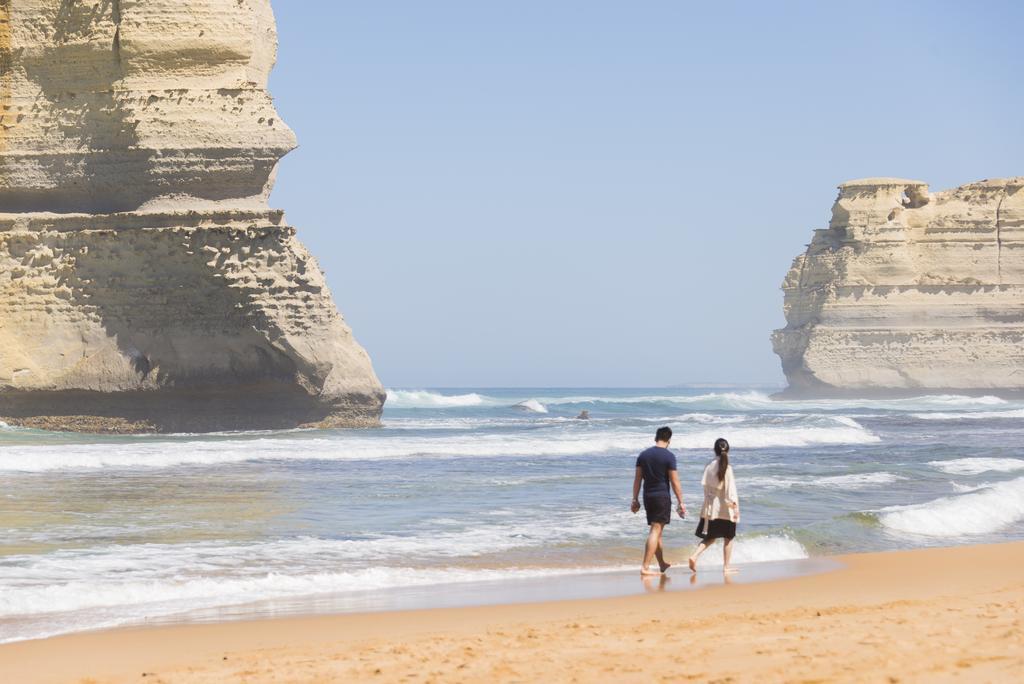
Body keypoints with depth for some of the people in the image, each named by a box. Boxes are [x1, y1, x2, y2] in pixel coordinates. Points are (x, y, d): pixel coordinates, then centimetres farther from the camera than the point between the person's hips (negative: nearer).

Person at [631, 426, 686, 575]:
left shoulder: (643, 455, 6)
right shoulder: (669, 456, -10)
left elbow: (637, 479, 7)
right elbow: (674, 482, -10)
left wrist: (635, 500, 13)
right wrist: (680, 503, -5)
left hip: (648, 496, 6)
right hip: (662, 496, -6)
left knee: (657, 530, 17)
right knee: (655, 531, -6)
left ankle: (662, 564, 29)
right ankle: (645, 567, -13)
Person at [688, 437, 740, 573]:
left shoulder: (708, 467, -1)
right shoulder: (727, 468, -14)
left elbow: (705, 486, 5)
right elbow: (731, 489, -14)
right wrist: (735, 505, -9)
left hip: (711, 508, 4)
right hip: (725, 508, -4)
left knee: (710, 537, 14)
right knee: (728, 538, 10)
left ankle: (694, 556, -6)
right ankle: (726, 566, 13)